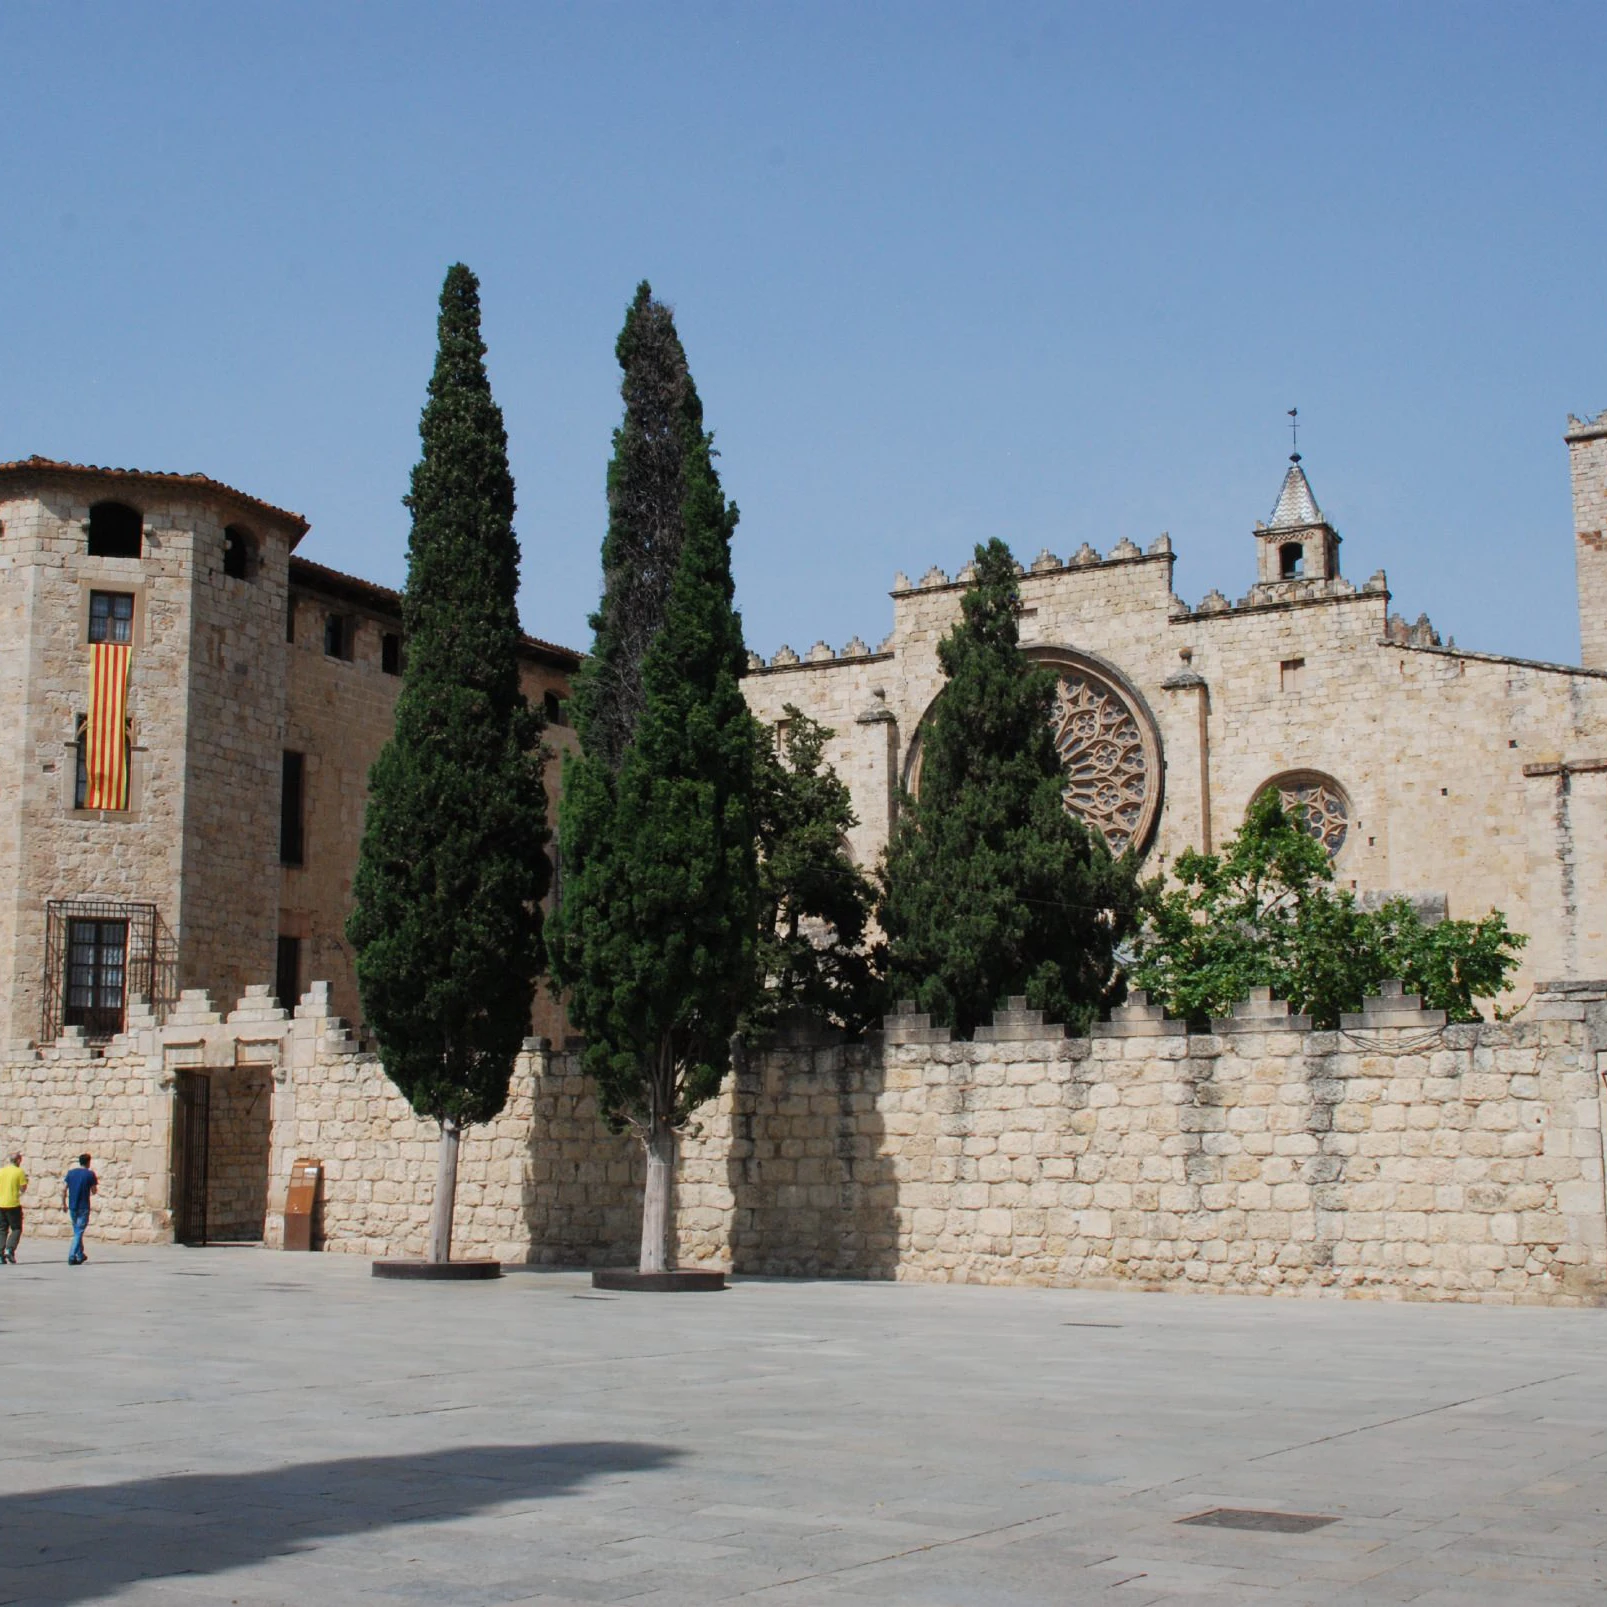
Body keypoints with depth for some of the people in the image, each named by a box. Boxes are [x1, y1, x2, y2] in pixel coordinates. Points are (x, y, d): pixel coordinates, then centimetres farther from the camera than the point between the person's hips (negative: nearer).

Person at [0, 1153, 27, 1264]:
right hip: (13, 1204, -4)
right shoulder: (19, 1171, -7)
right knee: (16, 1229, 4)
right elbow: (23, 1188, -7)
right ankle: (10, 1249, -14)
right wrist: (25, 1180, 11)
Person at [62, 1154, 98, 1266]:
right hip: (83, 1208, -5)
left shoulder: (71, 1173, 5)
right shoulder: (90, 1174, -7)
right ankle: (72, 1257, -12)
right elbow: (93, 1192, -2)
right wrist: (95, 1184, 17)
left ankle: (80, 1255, 25)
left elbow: (63, 1189, 3)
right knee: (79, 1232, -3)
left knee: (77, 1232, 17)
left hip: (72, 1207, 5)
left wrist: (64, 1203, 11)